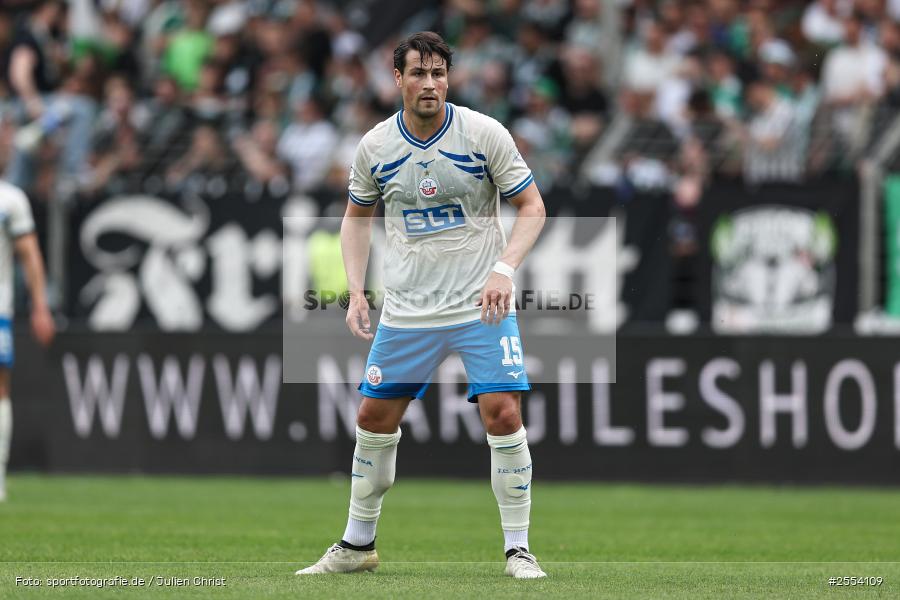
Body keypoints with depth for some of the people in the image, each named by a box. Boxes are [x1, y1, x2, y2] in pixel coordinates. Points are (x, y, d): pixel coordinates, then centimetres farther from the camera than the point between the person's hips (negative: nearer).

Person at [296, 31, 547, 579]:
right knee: (375, 417, 5)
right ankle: (358, 544, 21)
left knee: (503, 412, -15)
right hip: (407, 309, 3)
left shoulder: (483, 133, -9)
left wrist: (505, 268, -20)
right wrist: (357, 292, 3)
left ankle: (518, 548, -4)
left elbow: (532, 207, -5)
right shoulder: (376, 145, 0)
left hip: (482, 307, -3)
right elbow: (357, 216, 15)